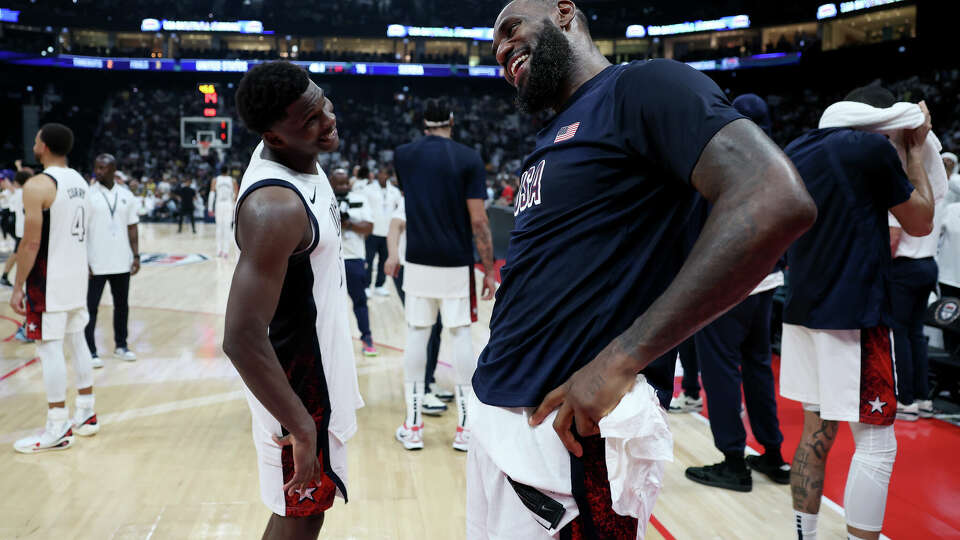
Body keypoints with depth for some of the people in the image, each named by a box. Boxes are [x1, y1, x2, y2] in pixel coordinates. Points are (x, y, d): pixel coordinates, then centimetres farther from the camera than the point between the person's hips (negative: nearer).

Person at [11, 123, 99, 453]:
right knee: (77, 341, 15)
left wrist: (18, 287, -11)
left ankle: (57, 431, 2)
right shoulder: (80, 181, 10)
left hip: (49, 278, -8)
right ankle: (86, 416, 24)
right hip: (78, 275, 8)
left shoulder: (37, 186, -15)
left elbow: (31, 242, -17)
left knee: (50, 348, -3)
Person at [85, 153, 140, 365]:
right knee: (91, 307, 1)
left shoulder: (126, 195, 5)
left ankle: (121, 345, 25)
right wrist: (83, 262, -12)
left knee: (122, 305, 12)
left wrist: (136, 255, 3)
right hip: (96, 264, -4)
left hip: (122, 262, 4)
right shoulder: (89, 195, -5)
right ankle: (90, 351, 10)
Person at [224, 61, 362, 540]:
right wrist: (300, 427, -28)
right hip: (295, 383, -9)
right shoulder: (275, 208, -31)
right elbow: (242, 338, -34)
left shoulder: (294, 155, -2)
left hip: (318, 361, 9)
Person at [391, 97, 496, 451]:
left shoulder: (403, 155, 4)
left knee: (416, 336, 9)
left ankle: (413, 428, 14)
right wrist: (489, 269, -4)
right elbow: (478, 221, -10)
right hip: (456, 264, -2)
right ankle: (465, 428, 10)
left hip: (418, 262, 2)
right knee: (461, 336, 6)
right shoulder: (469, 159, -6)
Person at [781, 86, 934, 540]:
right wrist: (914, 151, 11)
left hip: (804, 311, 8)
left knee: (817, 431, 14)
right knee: (876, 444, 1)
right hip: (855, 316, -7)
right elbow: (920, 223, 2)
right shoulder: (874, 148, -10)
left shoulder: (797, 151, 11)